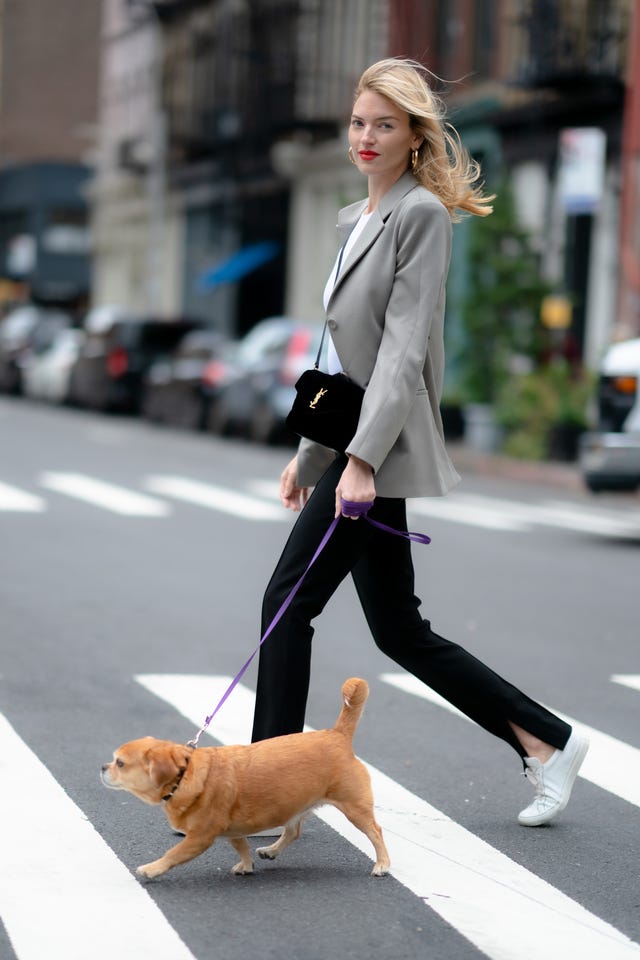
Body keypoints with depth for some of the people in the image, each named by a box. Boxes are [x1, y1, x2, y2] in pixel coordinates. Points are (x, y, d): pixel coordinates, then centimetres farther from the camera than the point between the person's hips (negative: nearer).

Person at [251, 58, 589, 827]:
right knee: (398, 630, 10)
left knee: (287, 601, -8)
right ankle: (547, 743, 19)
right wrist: (308, 454, 24)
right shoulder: (356, 220, 18)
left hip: (381, 442, -9)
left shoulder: (422, 214, -8)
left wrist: (362, 458, -24)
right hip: (352, 436, 9)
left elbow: (404, 347, -17)